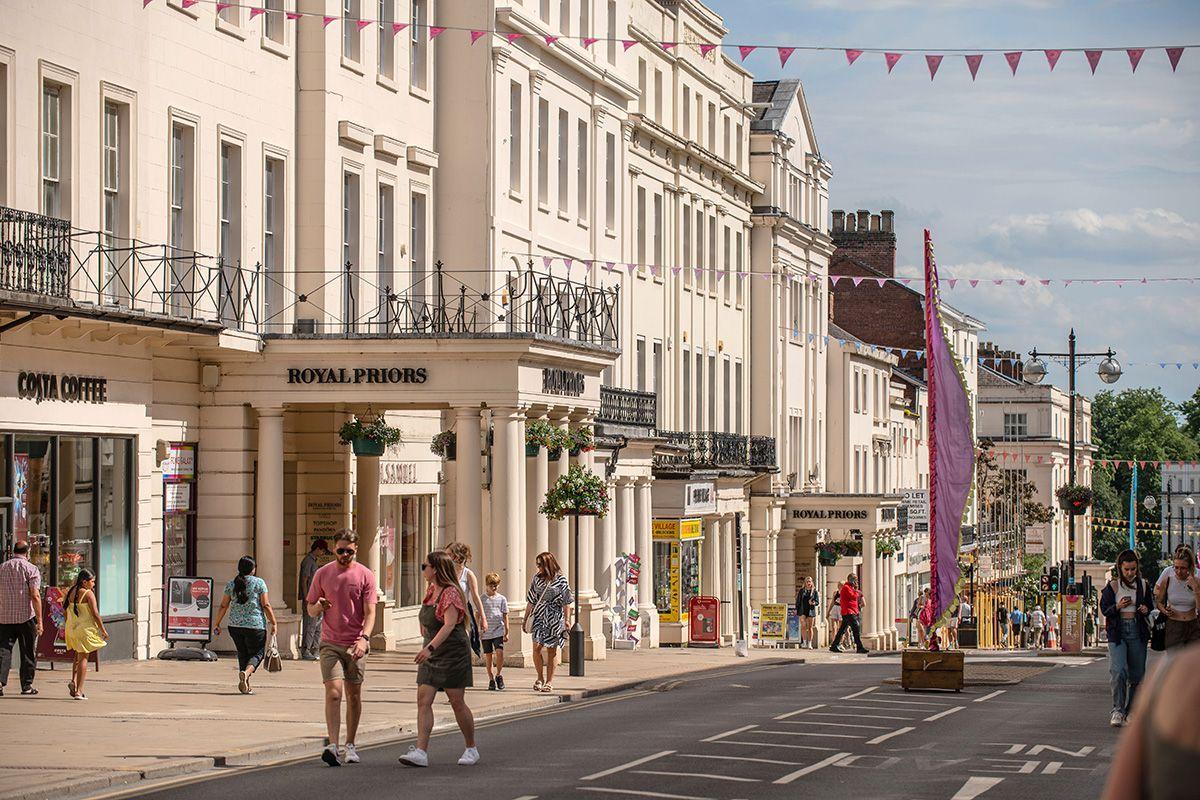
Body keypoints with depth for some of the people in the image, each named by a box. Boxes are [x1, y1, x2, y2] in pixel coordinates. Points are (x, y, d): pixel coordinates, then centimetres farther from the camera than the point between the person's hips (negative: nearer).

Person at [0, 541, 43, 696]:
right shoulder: (31, 569, -5)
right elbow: (35, 596, -12)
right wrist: (39, 621, -12)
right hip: (26, 617, -3)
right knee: (28, 653, 8)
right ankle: (27, 685, 12)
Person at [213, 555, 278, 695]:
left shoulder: (231, 584, 7)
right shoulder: (259, 583, -3)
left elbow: (223, 606, 7)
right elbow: (265, 605, -7)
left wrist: (217, 624, 15)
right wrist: (273, 622, 0)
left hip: (235, 626, 4)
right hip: (255, 625, -4)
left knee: (243, 654, 15)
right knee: (257, 653, 6)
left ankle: (246, 686, 13)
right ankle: (246, 672, -22)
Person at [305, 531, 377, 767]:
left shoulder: (365, 576, 0)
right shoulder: (322, 574, 5)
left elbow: (370, 612, -6)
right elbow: (310, 609, 13)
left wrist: (364, 638, -22)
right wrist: (318, 606, -11)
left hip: (356, 644, 0)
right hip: (330, 643, 0)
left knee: (354, 696, 8)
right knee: (333, 693, -13)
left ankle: (350, 745, 21)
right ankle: (332, 745, -21)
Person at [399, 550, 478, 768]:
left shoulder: (451, 593, -15)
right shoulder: (431, 590, 12)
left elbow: (449, 625, -27)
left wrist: (430, 647, -37)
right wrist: (425, 625, 15)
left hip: (454, 653, -8)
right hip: (432, 654, 8)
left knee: (457, 702, -1)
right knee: (423, 700, -5)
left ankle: (471, 750, 14)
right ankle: (421, 751, -11)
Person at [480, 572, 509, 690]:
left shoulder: (502, 599, 6)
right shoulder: (482, 599, 5)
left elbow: (505, 616, 8)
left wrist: (506, 632, 5)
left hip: (498, 631, -1)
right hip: (486, 632, 1)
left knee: (499, 652, -17)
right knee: (488, 656, 5)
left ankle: (498, 675, 3)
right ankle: (491, 680, 14)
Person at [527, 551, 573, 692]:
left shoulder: (560, 579, -2)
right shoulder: (537, 578, 9)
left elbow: (566, 602, -1)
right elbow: (531, 601, 14)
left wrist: (567, 619, -7)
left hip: (555, 617, -3)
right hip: (539, 617, 3)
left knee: (551, 650, 0)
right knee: (536, 647, -10)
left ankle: (549, 681, 8)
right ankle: (540, 678, 7)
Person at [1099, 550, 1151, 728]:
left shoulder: (1143, 585, 7)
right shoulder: (1112, 586, -1)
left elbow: (1150, 605, 20)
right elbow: (1104, 610, 1)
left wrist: (1146, 610, -3)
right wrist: (1118, 606, -17)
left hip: (1138, 632, 3)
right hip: (1117, 632, -3)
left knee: (1137, 674, 4)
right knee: (1118, 671, -17)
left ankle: (1131, 712, 16)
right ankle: (1118, 710, -9)